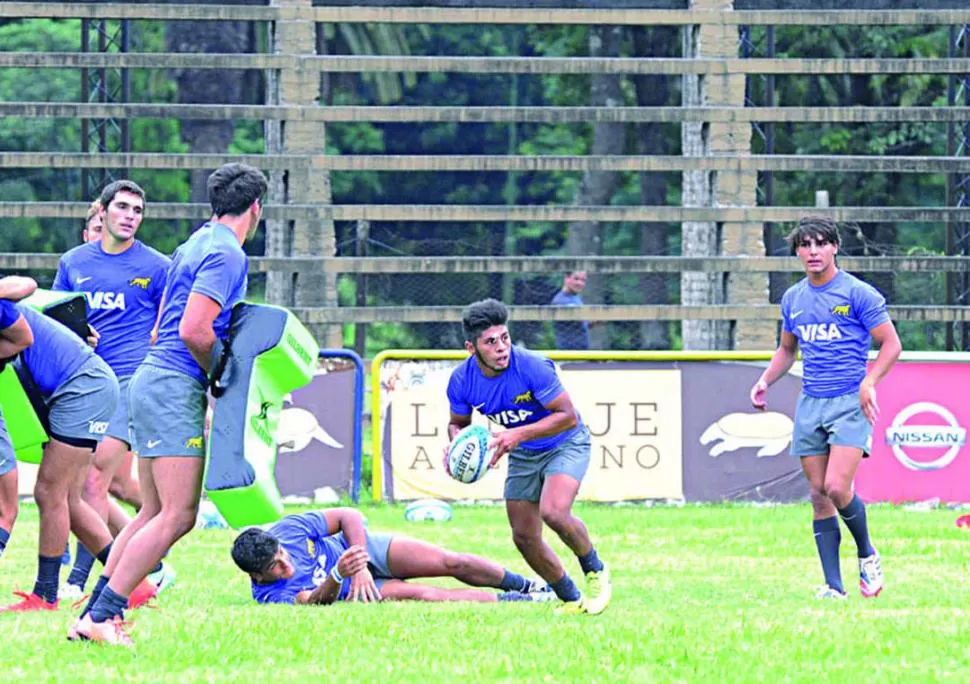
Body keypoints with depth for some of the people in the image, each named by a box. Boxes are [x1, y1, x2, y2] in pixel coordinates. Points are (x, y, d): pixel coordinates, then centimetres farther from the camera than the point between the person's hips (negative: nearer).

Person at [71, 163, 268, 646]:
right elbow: (194, 331, -21)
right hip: (175, 388, -10)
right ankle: (104, 616, -15)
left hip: (154, 380, 10)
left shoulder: (196, 244, 18)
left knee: (155, 512, 11)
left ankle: (93, 615, 9)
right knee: (177, 514, -12)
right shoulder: (226, 253, -11)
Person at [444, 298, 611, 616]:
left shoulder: (532, 367, -31)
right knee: (524, 538, 1)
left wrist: (518, 435, -36)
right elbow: (458, 423, 4)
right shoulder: (461, 381, -16)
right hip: (523, 456, 6)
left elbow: (568, 417, -26)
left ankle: (595, 572, -1)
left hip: (565, 444, -6)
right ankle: (571, 599, 21)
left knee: (553, 512, -29)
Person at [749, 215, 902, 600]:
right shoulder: (793, 299, 12)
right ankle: (833, 586, 3)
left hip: (850, 402, -6)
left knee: (837, 488, -19)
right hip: (810, 405, 6)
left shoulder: (858, 294, -6)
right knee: (819, 496, 1)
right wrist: (765, 381, 11)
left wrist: (869, 381, -19)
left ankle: (867, 555, 6)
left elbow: (891, 344, -5)